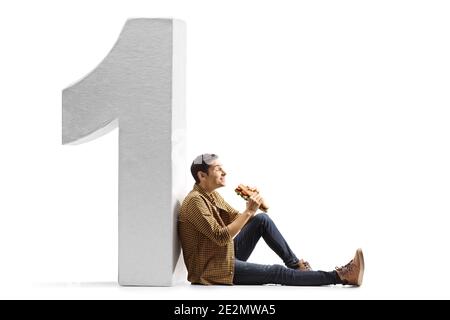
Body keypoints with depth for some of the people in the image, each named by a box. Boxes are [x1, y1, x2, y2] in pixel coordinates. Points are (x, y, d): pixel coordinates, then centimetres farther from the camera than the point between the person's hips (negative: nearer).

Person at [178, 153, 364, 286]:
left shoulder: (212, 195, 10)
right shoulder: (195, 201, -21)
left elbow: (237, 219, 9)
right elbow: (221, 237, -28)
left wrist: (254, 206, -11)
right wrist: (249, 211, -27)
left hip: (228, 255, 9)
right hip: (214, 269, -9)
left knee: (262, 220, -2)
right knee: (277, 273, -17)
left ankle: (295, 264, 1)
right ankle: (341, 276, -19)